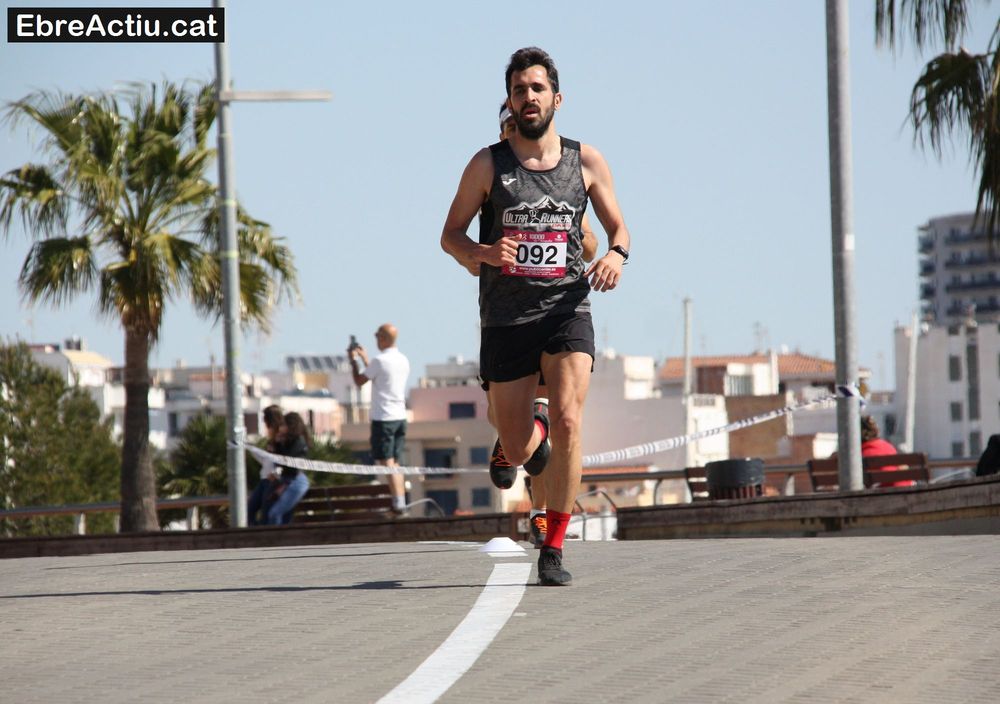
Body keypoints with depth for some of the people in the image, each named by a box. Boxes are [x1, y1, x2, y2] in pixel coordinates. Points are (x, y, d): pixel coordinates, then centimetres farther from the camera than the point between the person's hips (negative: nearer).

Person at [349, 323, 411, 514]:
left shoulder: (380, 361, -13)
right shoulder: (403, 361, 10)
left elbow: (359, 381, -3)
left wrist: (353, 360, 12)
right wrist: (365, 358, 32)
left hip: (383, 418, -7)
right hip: (400, 417, 7)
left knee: (387, 462, -5)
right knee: (395, 463, 13)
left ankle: (398, 503, -14)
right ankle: (401, 502, 8)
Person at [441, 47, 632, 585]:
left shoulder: (586, 162, 4)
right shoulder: (488, 165, 1)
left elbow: (618, 227, 15)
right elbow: (450, 236, 7)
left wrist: (616, 255, -9)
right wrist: (483, 253, -15)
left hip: (566, 309, 0)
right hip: (505, 317, 0)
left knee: (567, 422, -21)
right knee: (518, 450, 4)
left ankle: (553, 550, -11)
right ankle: (527, 433, 45)